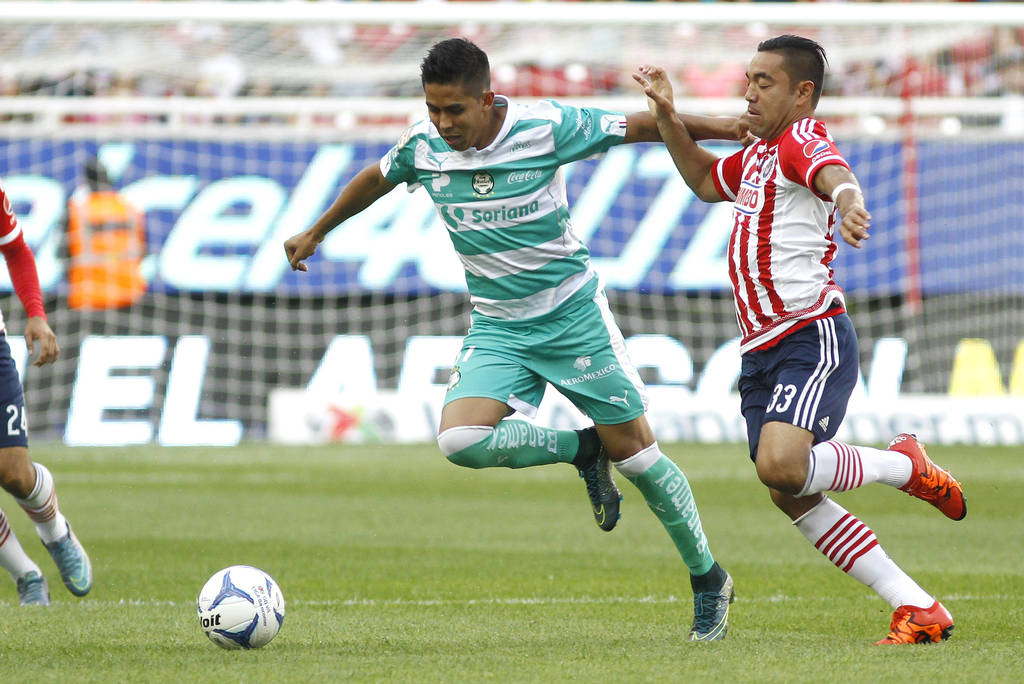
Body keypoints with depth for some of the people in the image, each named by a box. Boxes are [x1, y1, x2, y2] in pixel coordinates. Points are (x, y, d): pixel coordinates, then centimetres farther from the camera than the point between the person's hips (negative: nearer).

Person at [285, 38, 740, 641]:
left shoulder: (545, 128, -17)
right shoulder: (423, 145, -6)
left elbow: (641, 126, -7)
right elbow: (375, 181, 17)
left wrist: (733, 129, -5)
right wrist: (316, 233, 30)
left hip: (572, 310, -3)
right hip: (497, 327, 3)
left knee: (634, 450, -2)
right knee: (461, 440, -21)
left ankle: (709, 580, 17)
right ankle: (583, 451, 4)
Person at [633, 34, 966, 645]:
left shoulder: (801, 139, -9)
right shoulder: (758, 153, 20)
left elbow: (837, 175, -32)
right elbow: (706, 181, 39)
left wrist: (848, 200, -57)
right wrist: (667, 117, 24)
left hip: (813, 337, -9)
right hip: (762, 352, 9)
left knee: (781, 465, -30)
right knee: (792, 496, -1)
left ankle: (904, 466, -2)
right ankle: (920, 610, 3)